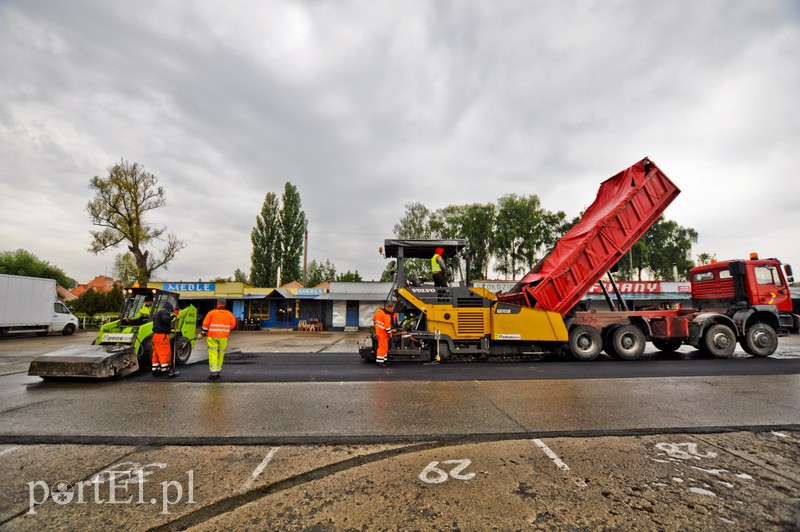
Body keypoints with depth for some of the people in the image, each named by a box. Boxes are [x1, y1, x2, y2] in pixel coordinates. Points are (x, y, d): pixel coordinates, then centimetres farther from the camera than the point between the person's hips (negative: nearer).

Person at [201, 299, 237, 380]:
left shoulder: (211, 313, -1)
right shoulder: (229, 314, 5)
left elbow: (205, 324, -2)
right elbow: (233, 325, 2)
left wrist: (202, 333, 11)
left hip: (212, 337, -2)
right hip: (223, 337, 2)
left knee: (213, 353, -2)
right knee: (221, 354, 11)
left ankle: (214, 372, -9)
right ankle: (218, 371, 18)